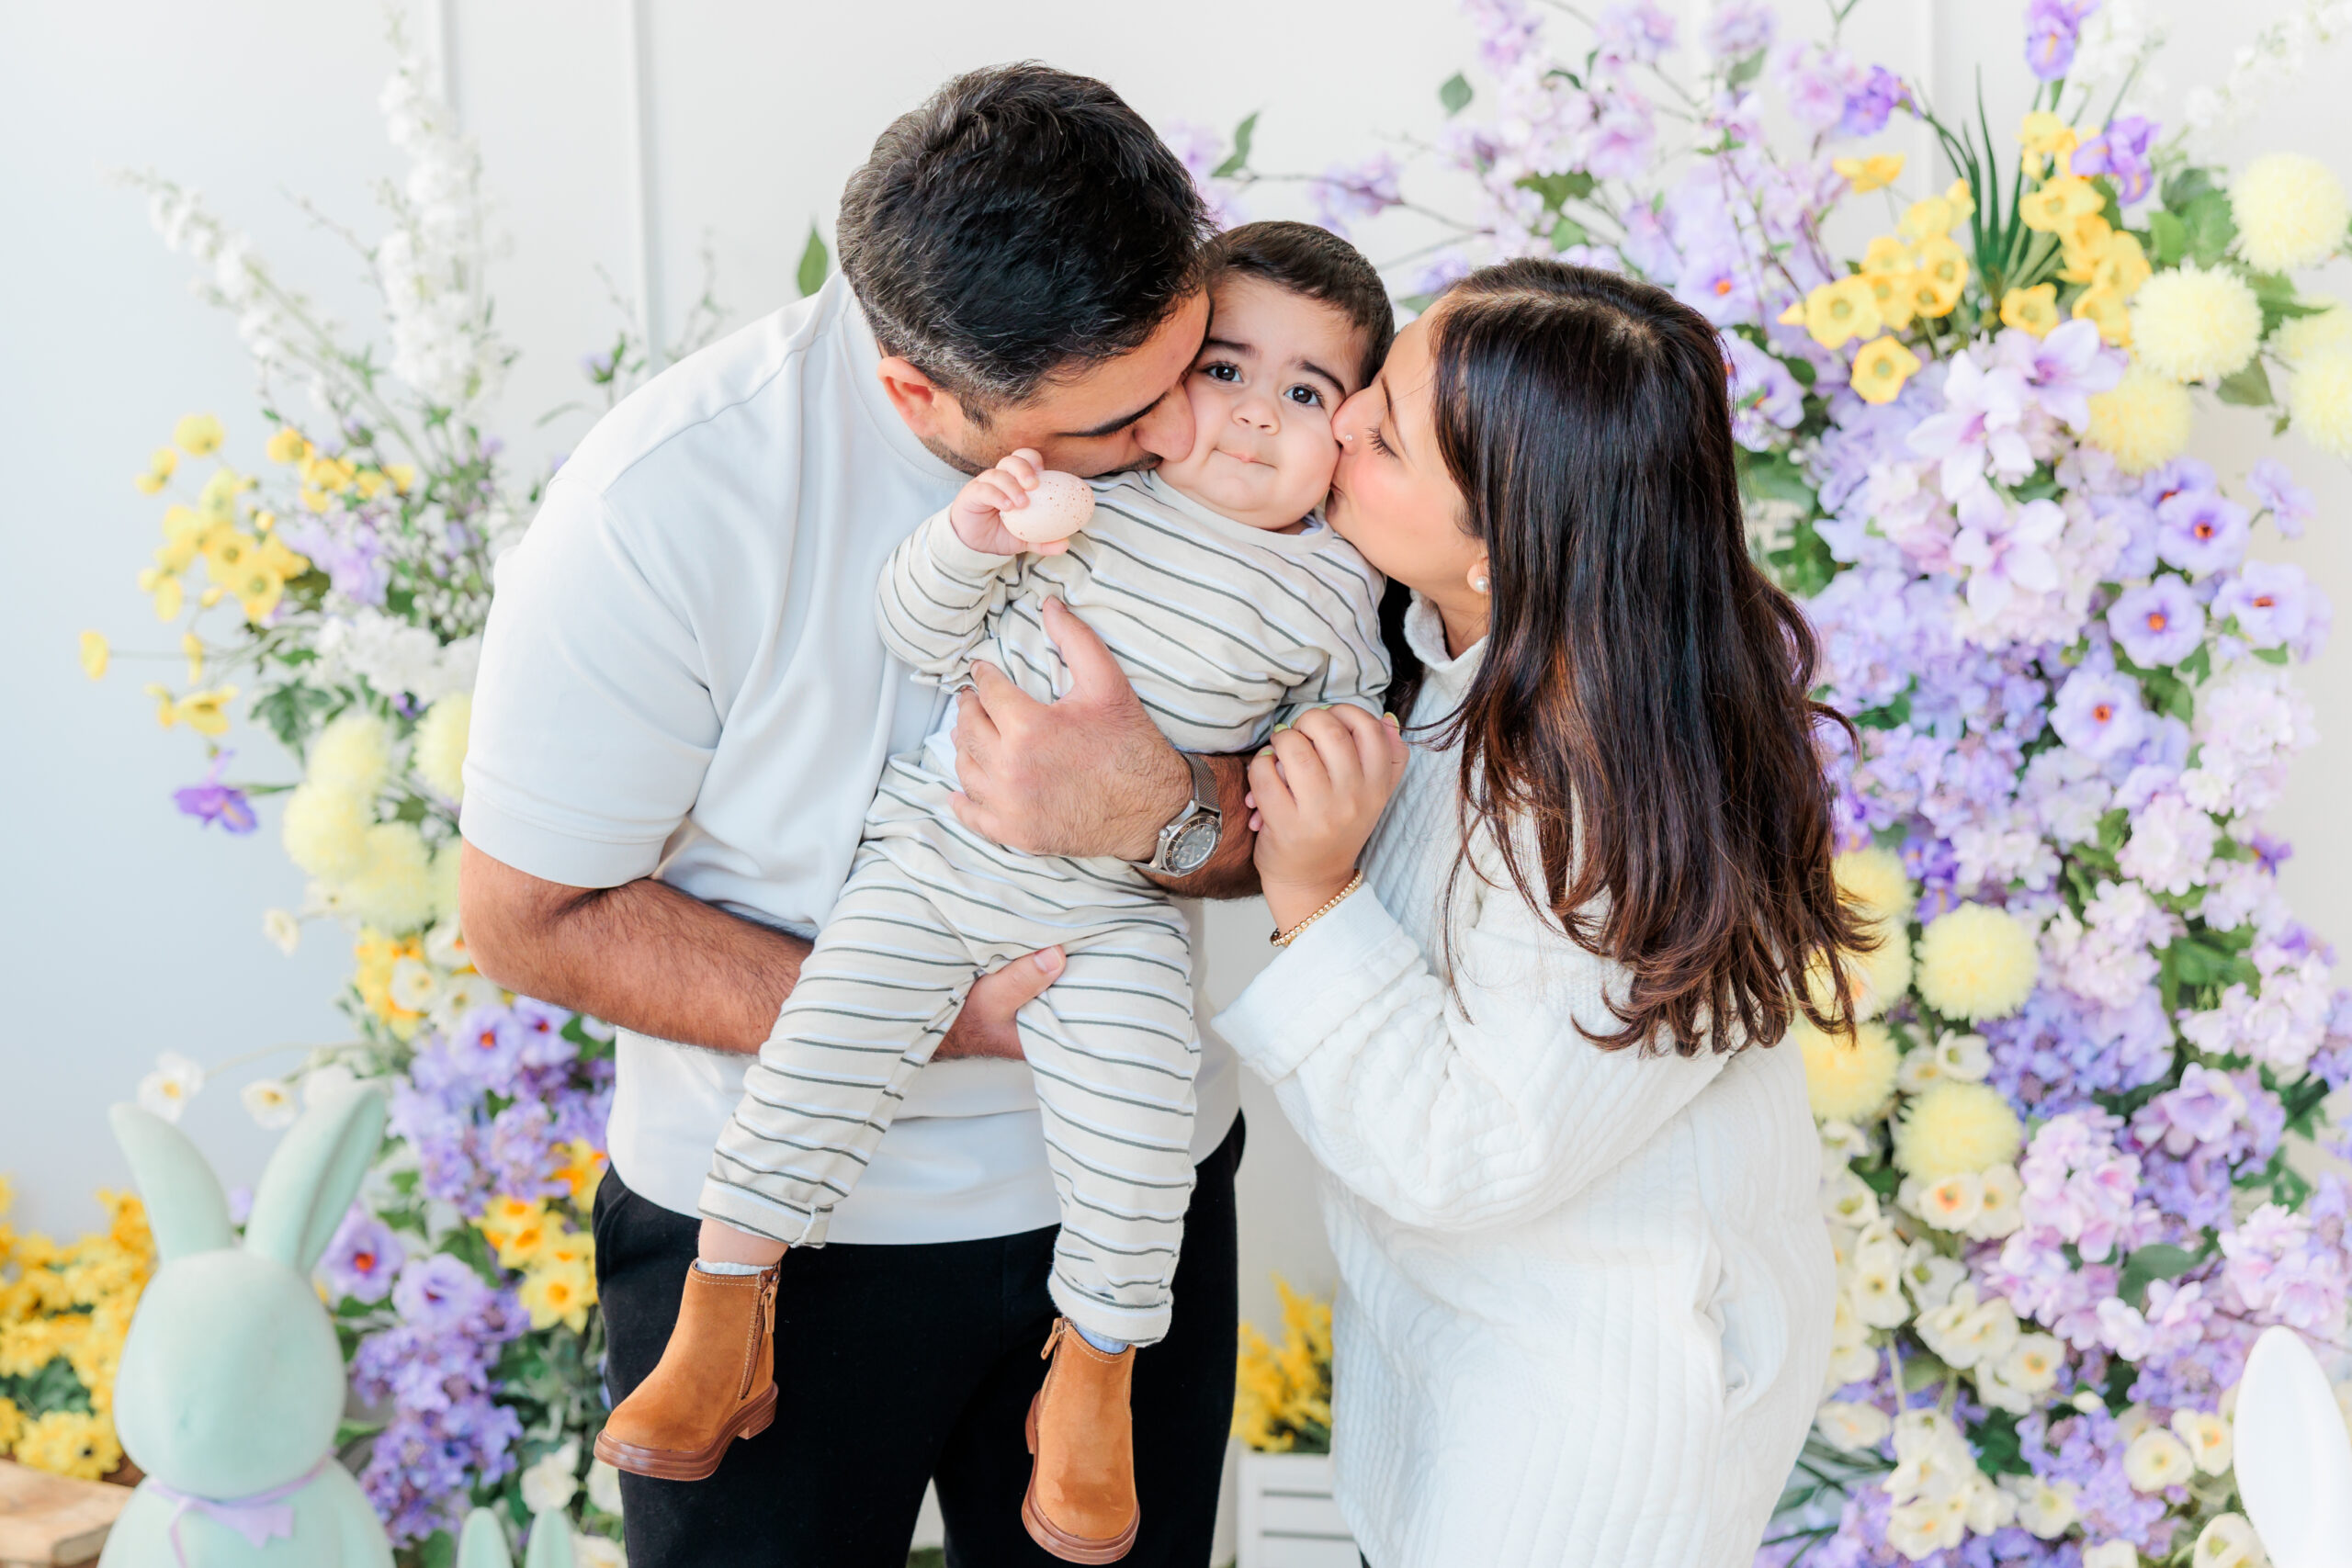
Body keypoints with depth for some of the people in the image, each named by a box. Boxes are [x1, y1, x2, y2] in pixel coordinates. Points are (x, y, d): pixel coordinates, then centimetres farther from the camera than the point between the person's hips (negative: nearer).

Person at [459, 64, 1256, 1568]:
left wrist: (1171, 810, -30)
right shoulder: (672, 502, -24)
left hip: (1134, 1193, 4)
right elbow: (530, 915, -16)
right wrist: (944, 1020, -23)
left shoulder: (1210, 432, -13)